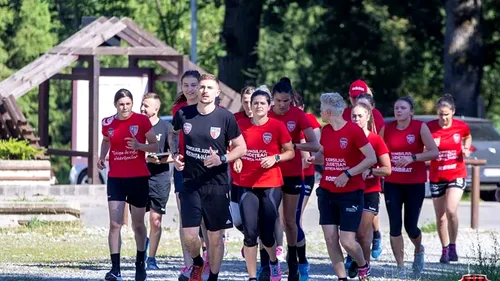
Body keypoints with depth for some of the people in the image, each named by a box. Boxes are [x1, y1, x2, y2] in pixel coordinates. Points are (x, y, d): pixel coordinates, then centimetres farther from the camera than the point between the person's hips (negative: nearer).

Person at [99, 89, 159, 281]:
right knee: (114, 224, -10)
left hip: (139, 178, -1)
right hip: (116, 178, 1)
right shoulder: (108, 123, 3)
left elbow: (155, 146, 0)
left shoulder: (142, 121, -5)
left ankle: (140, 264, 26)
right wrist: (102, 157, 4)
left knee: (138, 224, 9)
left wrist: (139, 146, -19)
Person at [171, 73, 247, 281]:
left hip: (217, 185, -1)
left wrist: (222, 159, -16)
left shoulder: (226, 117, -7)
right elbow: (173, 135, 21)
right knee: (189, 236, -6)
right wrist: (175, 156, 4)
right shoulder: (183, 114, -1)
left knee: (215, 237, 4)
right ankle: (197, 264, 26)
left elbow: (241, 148, 1)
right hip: (190, 184, 1)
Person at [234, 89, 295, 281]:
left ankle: (273, 261, 35)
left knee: (266, 234, 2)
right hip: (247, 186, 1)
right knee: (250, 233, -6)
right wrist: (236, 160, -5)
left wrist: (275, 158, -15)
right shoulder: (241, 125, 2)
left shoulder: (277, 126, -4)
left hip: (271, 186, -1)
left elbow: (290, 152, 3)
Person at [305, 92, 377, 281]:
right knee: (330, 238, -2)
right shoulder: (326, 131, 5)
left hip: (351, 193, -6)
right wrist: (314, 159, -2)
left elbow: (372, 159, -15)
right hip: (327, 192, 6)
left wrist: (348, 174, -20)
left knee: (347, 240, -7)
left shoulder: (354, 131, -14)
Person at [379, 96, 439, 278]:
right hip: (392, 184, 2)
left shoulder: (420, 127, -6)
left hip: (415, 183, -2)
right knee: (395, 226, -5)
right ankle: (400, 268, 3)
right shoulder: (387, 129, 3)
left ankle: (419, 251, 33)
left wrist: (413, 157, -25)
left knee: (410, 226, -1)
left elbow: (434, 152, -13)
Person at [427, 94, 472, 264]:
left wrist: (466, 148, -3)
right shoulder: (429, 128, -9)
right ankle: (445, 250, 24)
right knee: (440, 217, 7)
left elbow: (468, 137, 17)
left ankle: (453, 246, -3)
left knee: (451, 210, -20)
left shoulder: (461, 126, -6)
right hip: (436, 177, 1)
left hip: (456, 175, -1)